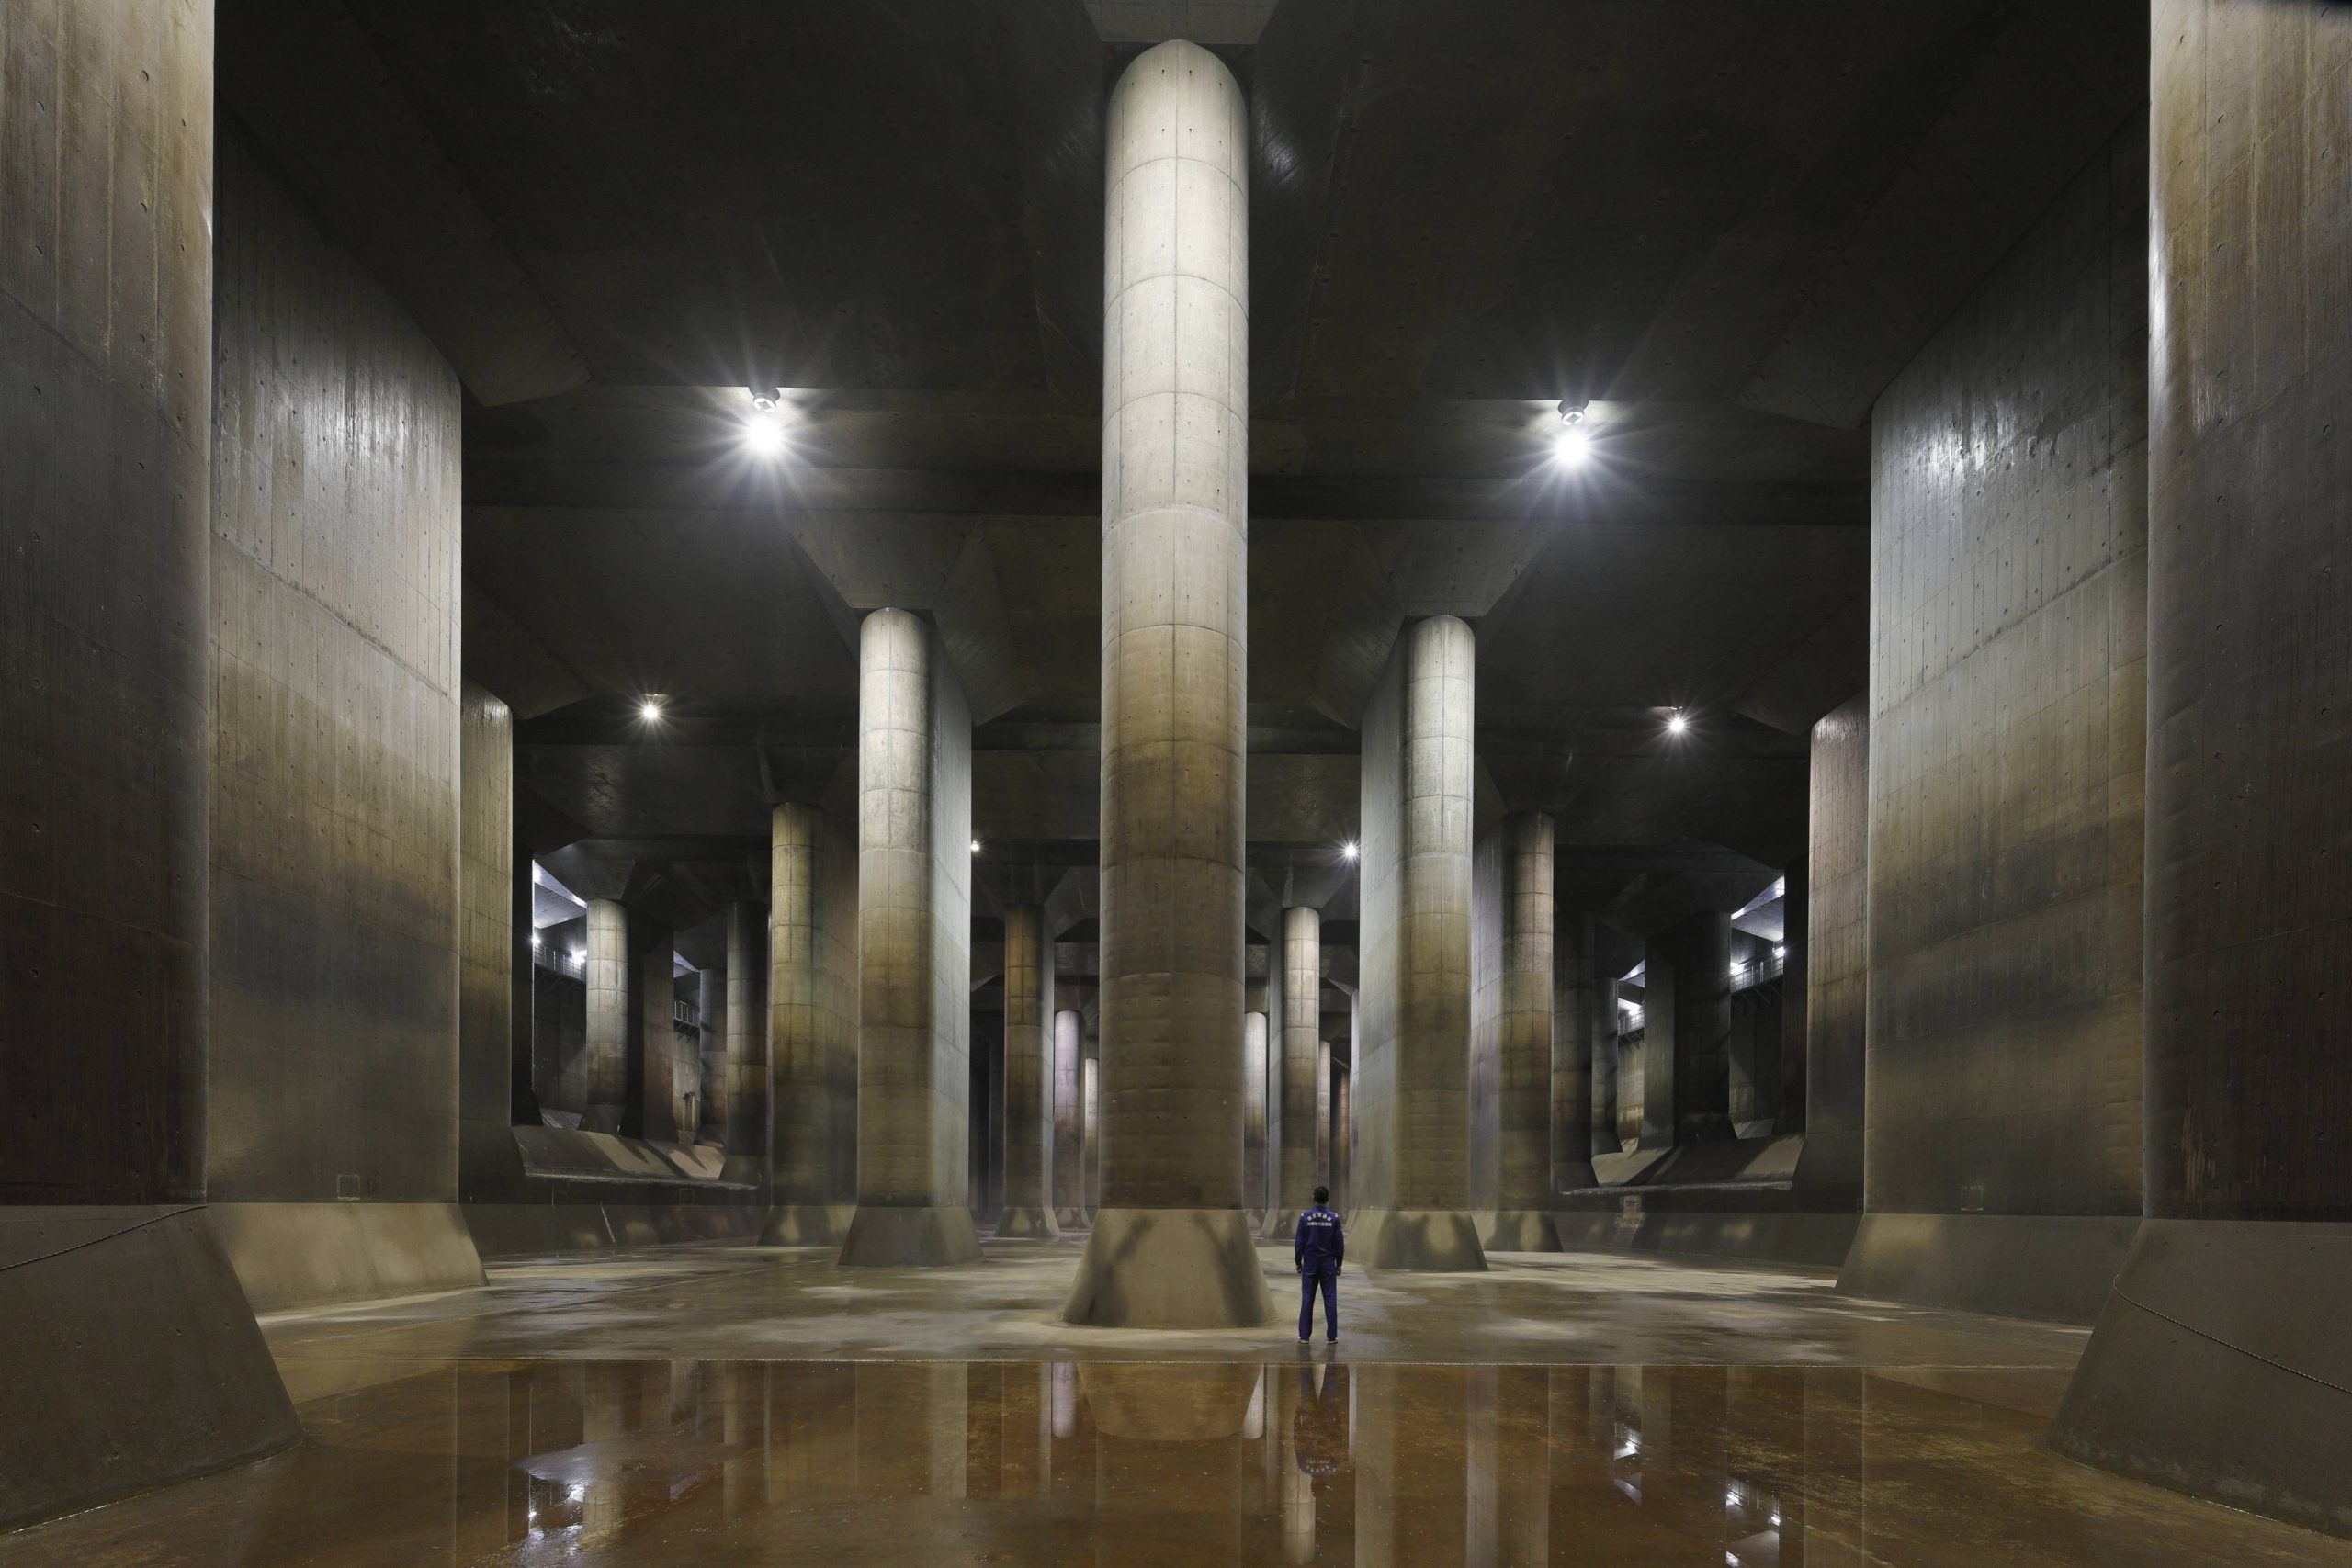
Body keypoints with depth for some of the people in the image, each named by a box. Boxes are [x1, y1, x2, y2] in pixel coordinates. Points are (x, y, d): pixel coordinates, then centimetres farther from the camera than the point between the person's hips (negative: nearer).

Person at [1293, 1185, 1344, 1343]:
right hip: (1328, 1264, 0)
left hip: (1310, 1264, 0)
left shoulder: (1305, 1217, -5)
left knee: (1307, 1299, 3)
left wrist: (1298, 1263, 6)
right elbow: (1339, 1244, -1)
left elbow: (1298, 1242, -3)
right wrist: (1339, 1264, 8)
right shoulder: (1334, 1218, -4)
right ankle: (1331, 1335, 4)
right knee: (1330, 1298, 4)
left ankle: (1304, 1335, 2)